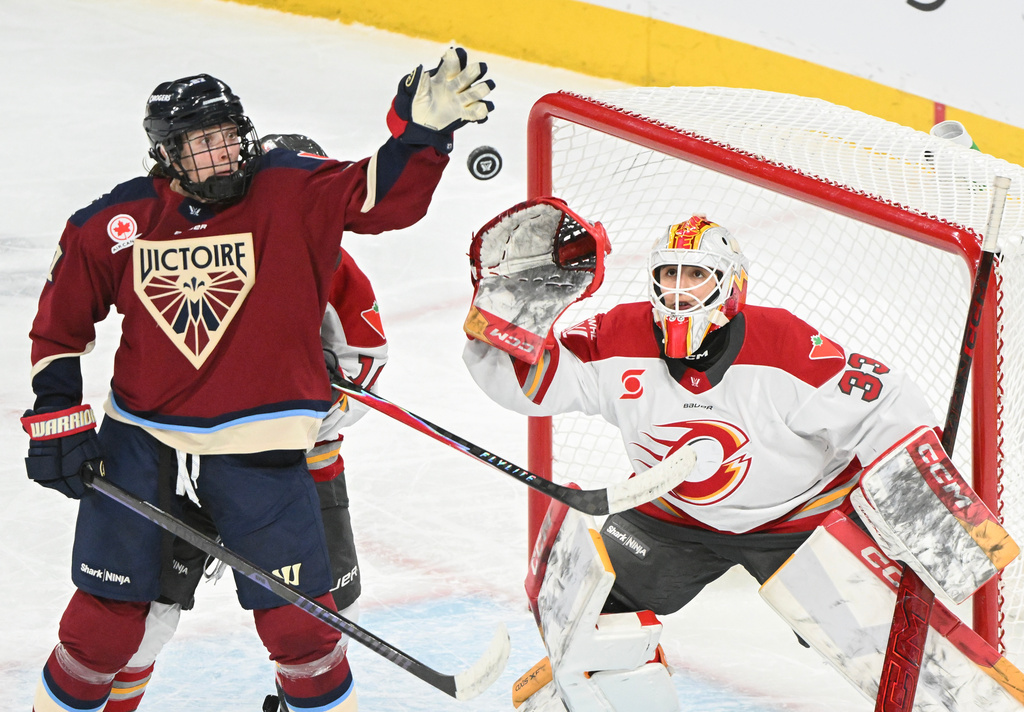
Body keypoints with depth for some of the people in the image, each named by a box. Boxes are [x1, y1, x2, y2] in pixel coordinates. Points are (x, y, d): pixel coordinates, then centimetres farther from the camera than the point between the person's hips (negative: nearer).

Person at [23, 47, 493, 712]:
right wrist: (56, 419, 2)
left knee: (297, 620, 0)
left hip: (257, 449, -1)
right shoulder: (115, 224, -2)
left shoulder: (294, 194, -7)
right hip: (140, 445, 1)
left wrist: (423, 127, -34)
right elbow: (61, 323, 8)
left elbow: (390, 194, -17)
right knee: (106, 618, 6)